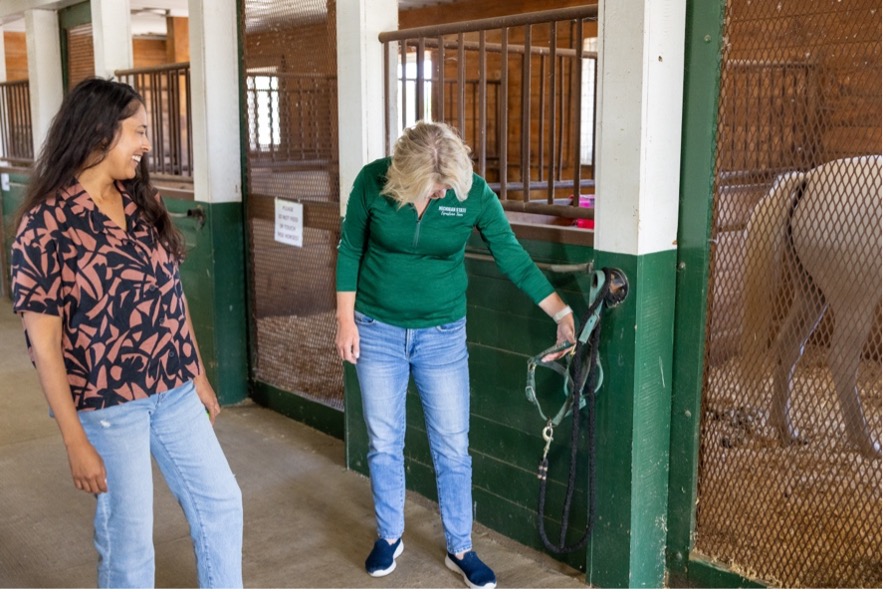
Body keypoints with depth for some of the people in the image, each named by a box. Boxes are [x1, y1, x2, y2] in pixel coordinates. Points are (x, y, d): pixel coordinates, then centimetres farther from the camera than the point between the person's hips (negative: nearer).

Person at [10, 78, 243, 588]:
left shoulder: (143, 203, 4)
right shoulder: (45, 223, -15)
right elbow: (43, 343, -15)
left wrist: (199, 375, 13)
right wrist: (75, 441, -16)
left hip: (172, 392, 6)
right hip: (106, 406, -6)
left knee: (221, 503, 14)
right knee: (128, 537, 8)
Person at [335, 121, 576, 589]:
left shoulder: (474, 193, -15)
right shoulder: (373, 182, -14)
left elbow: (513, 258, -7)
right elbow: (350, 250, -2)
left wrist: (561, 312, -12)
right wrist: (345, 318, -3)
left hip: (442, 335, 0)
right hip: (378, 330, 0)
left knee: (452, 446, 5)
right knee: (384, 443, 11)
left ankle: (460, 549, 23)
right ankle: (390, 537, 33)